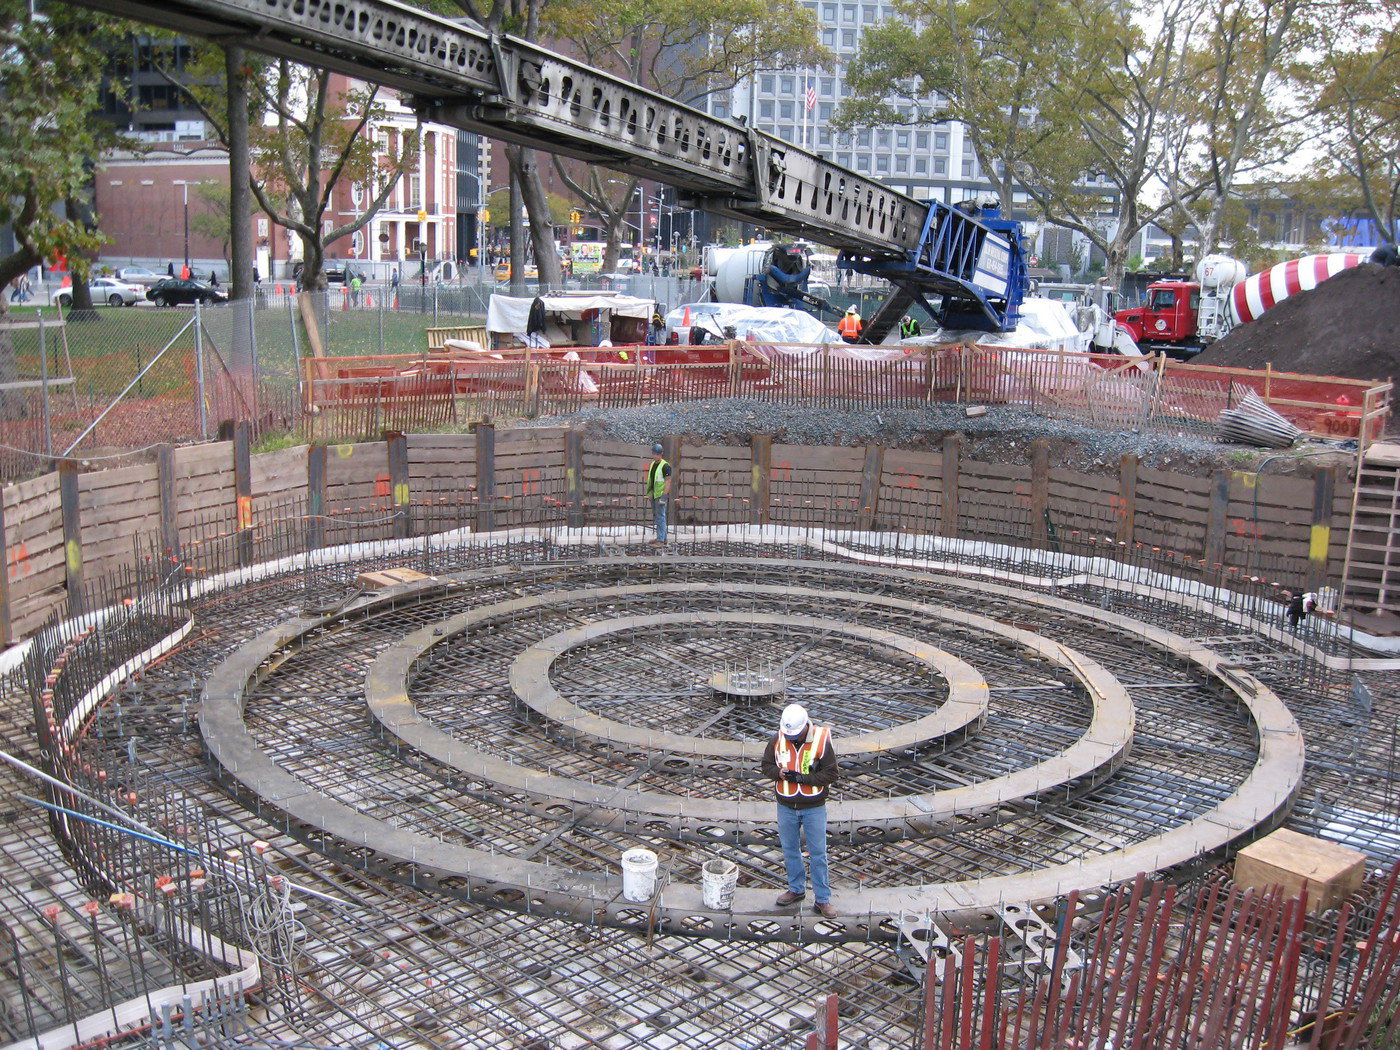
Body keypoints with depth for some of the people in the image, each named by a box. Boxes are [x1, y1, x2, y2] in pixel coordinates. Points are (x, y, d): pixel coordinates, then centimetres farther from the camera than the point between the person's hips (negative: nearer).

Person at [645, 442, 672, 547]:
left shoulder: (665, 466, -13)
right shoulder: (652, 464, 13)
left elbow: (668, 481, -17)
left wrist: (664, 496, -24)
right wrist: (649, 492, 19)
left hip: (661, 494, -9)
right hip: (654, 494, 9)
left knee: (660, 516, -10)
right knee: (656, 516, 13)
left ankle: (661, 541, -11)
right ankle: (662, 538, 22)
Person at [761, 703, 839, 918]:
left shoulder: (821, 741, -16)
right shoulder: (777, 739, -8)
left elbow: (832, 774, -14)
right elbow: (766, 764, 4)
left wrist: (802, 778, -22)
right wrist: (778, 773, -19)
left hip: (814, 808, -3)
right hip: (786, 807, 3)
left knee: (818, 854, 4)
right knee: (790, 851, 17)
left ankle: (823, 899, 16)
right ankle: (796, 889, 35)